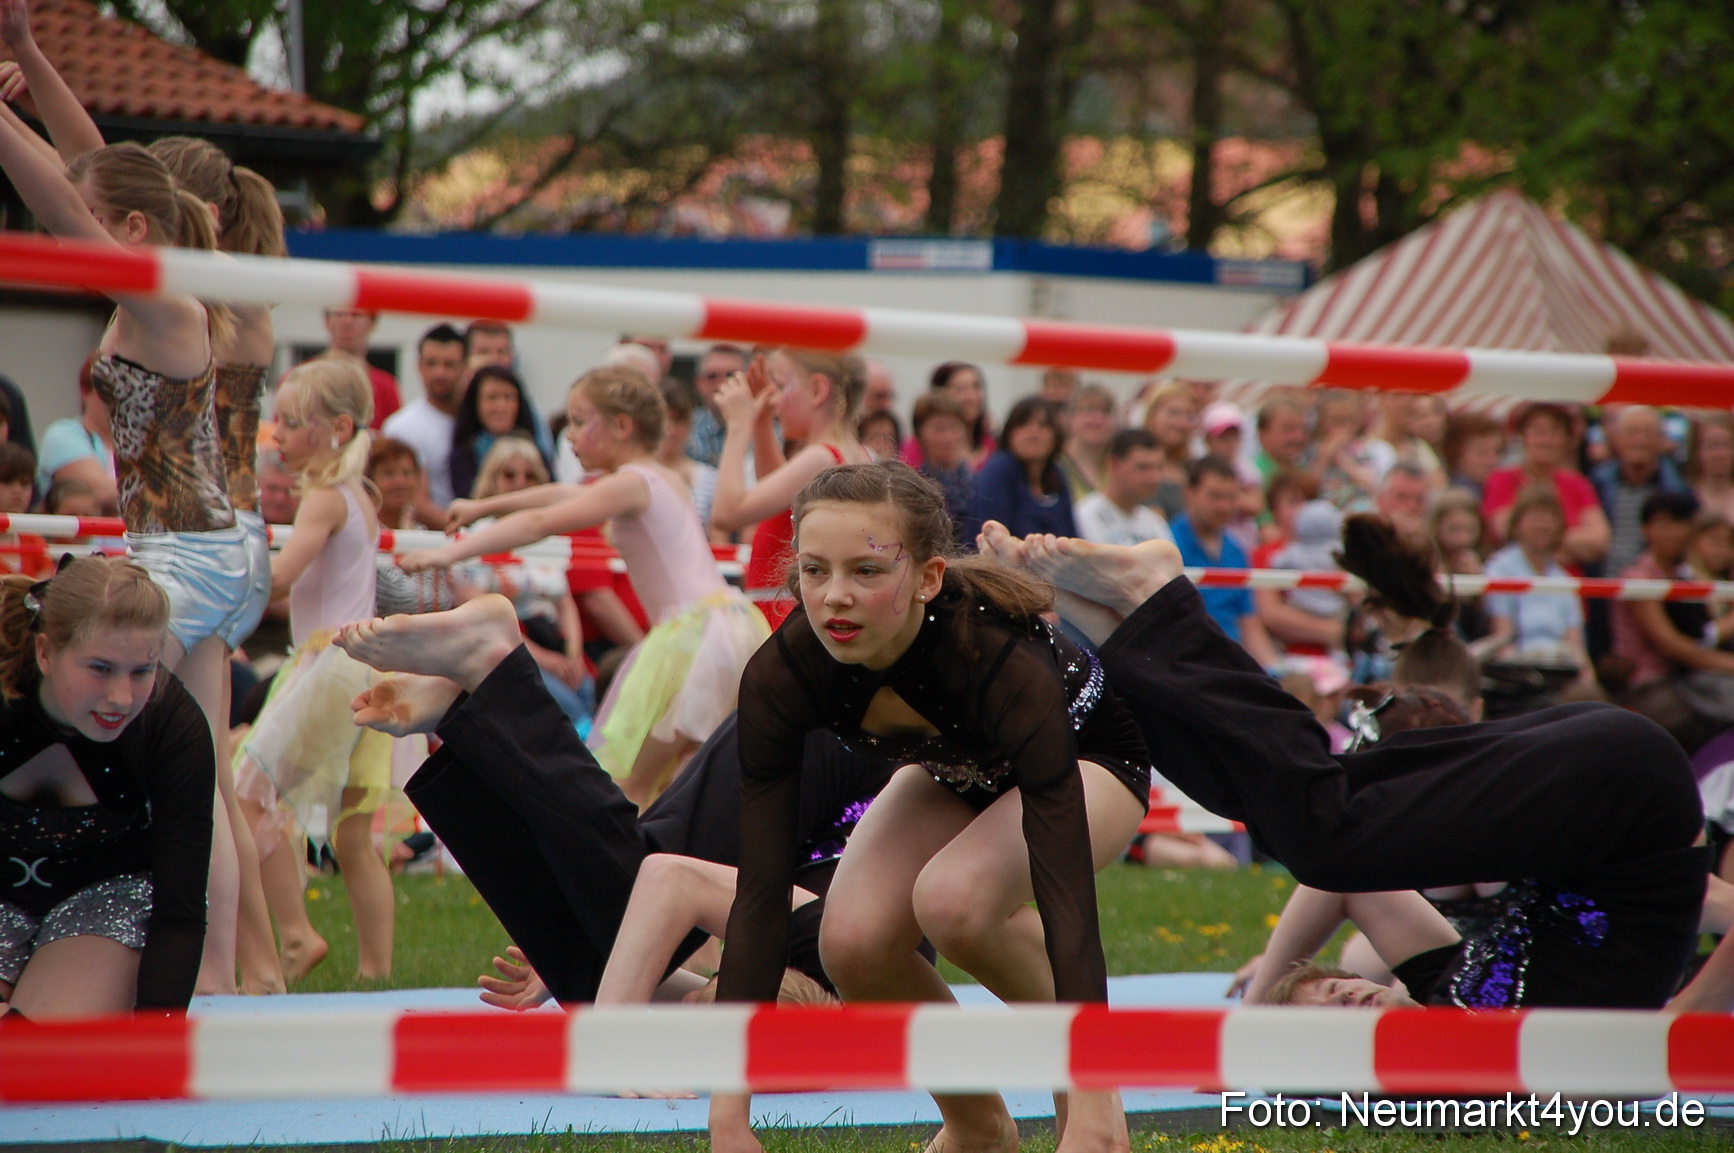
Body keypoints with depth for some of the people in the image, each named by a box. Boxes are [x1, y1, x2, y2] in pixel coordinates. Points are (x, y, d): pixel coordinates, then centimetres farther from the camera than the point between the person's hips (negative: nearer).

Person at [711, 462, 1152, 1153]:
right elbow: (760, 895, -28)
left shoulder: (1006, 665, -41)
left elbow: (1064, 896, -44)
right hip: (953, 770, 4)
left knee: (952, 898, -33)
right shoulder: (780, 677, -30)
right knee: (853, 938, -23)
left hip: (1090, 757, -4)